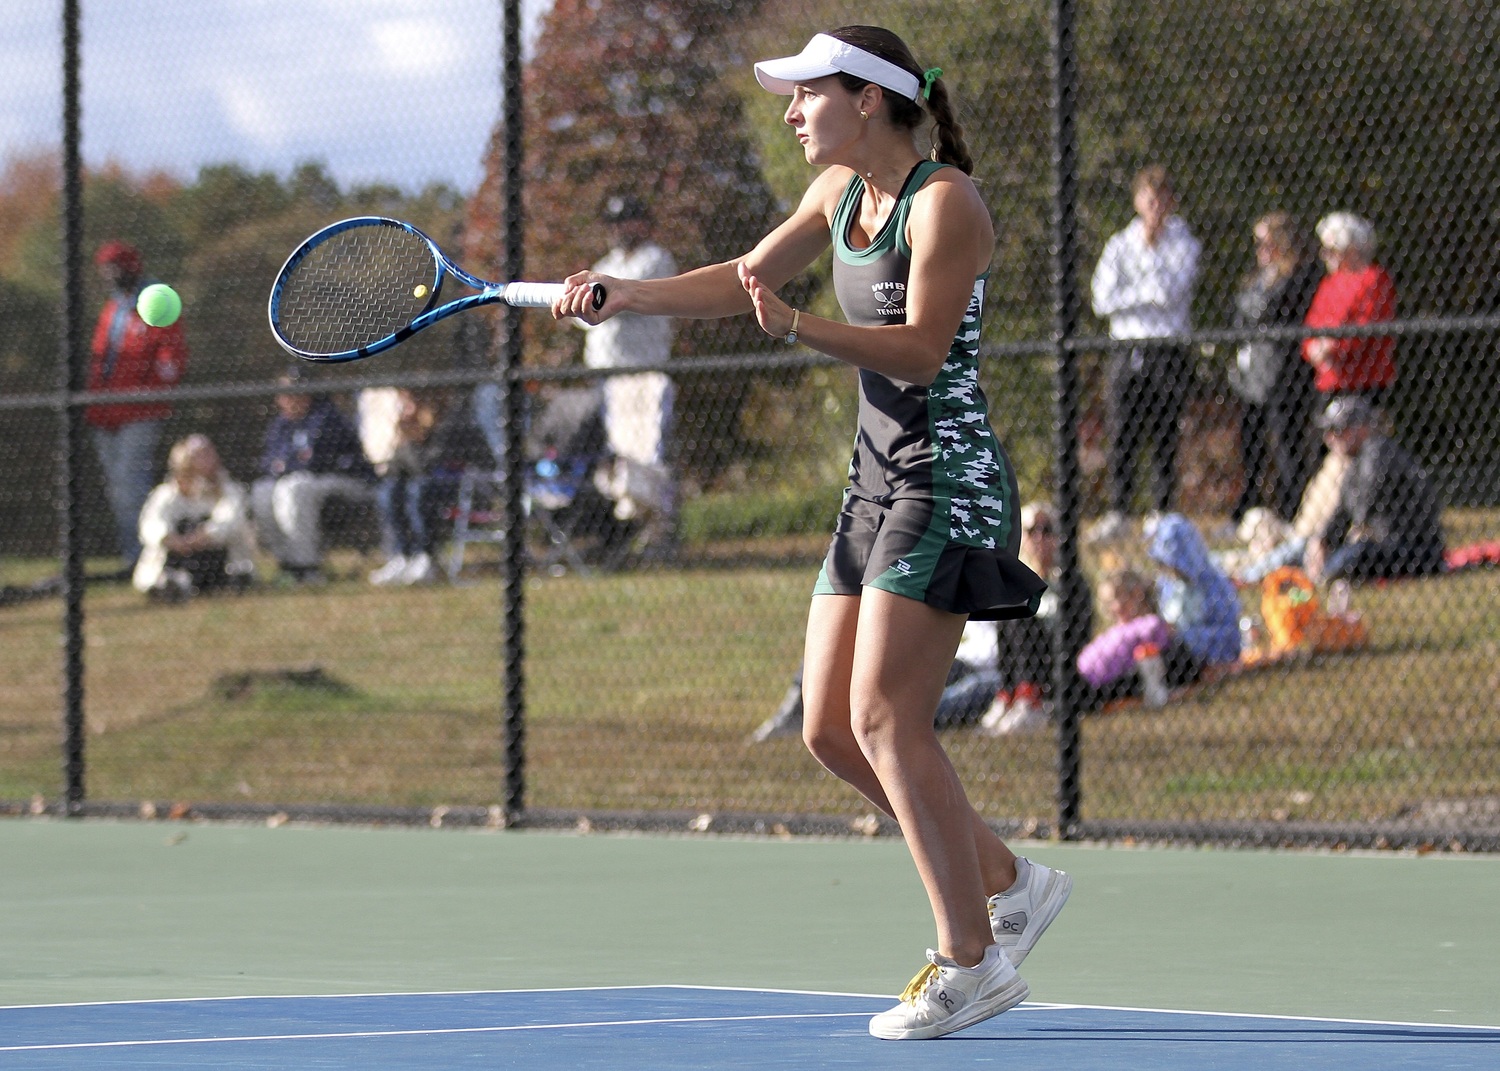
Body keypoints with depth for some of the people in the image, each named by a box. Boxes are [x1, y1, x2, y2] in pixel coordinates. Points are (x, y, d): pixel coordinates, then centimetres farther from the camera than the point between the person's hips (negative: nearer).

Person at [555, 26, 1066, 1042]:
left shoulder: (944, 200, -14)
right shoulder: (841, 191, 12)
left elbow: (920, 348, -22)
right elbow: (743, 279, 23)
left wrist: (797, 325, -33)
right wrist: (624, 294, 11)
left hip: (947, 481, -9)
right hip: (875, 481, 9)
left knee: (885, 719, -15)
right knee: (831, 730, 4)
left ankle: (971, 960, -8)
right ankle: (1008, 882, 15)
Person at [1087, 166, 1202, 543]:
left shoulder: (1185, 245, 6)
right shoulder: (1119, 245, 11)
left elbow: (1172, 291, -10)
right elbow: (1104, 299, 0)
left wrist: (1151, 248, -8)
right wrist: (1149, 295, -6)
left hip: (1170, 352, -2)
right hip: (1128, 351, 2)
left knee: (1165, 436, -2)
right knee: (1122, 434, -3)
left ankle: (1164, 515, 1)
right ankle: (1117, 513, 0)